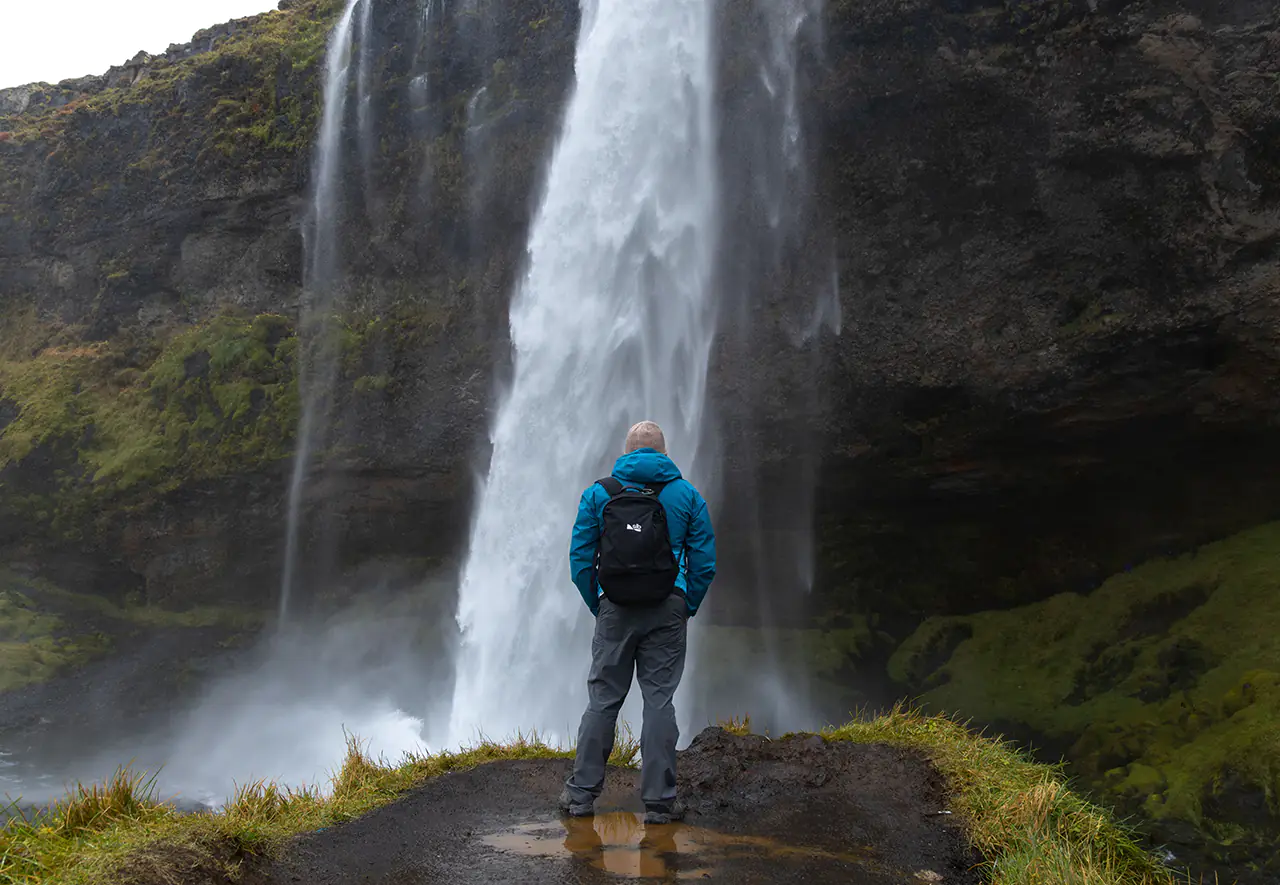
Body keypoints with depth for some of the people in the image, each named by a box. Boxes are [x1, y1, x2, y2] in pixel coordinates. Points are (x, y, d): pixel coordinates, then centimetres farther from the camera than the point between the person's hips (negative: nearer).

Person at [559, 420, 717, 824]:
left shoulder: (598, 492, 6)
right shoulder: (686, 494, 5)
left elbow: (580, 559, 4)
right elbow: (705, 563, 2)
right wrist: (687, 608, 12)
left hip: (615, 609, 1)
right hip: (667, 609, -1)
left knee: (603, 699, 8)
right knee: (659, 701, 2)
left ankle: (581, 793, 13)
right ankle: (659, 800, 5)